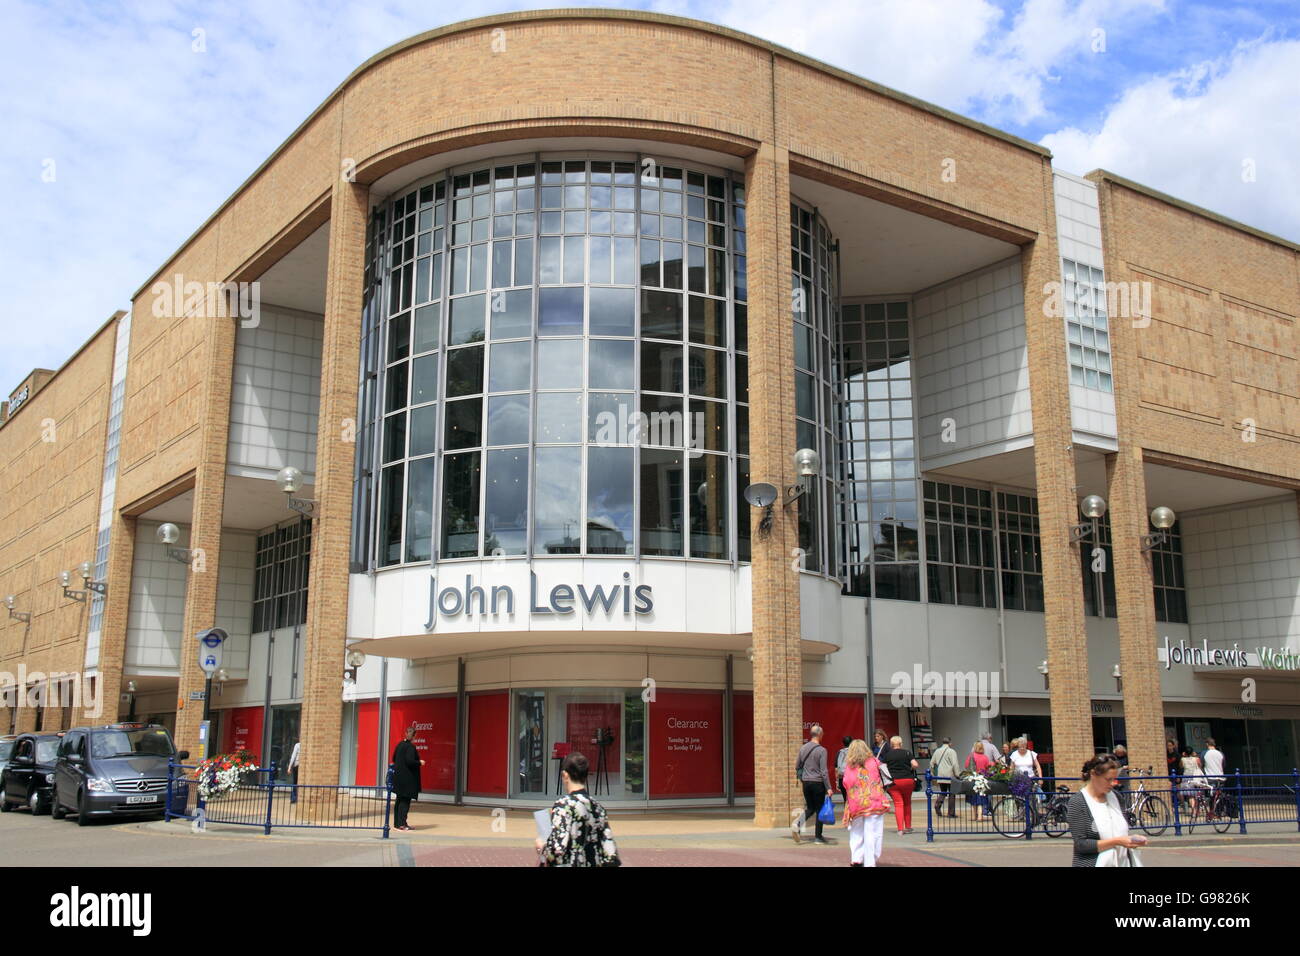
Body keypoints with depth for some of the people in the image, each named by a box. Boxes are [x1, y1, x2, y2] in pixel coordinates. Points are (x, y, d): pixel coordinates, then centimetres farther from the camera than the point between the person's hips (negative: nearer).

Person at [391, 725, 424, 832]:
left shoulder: (400, 745, 9)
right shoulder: (411, 746, -16)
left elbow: (394, 759, 16)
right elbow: (410, 761, -24)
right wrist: (420, 762, -8)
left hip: (398, 776, 9)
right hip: (407, 778, -9)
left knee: (399, 799, 16)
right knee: (405, 800, -4)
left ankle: (397, 822, 22)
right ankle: (401, 824, -5)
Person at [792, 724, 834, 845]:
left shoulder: (803, 748, 5)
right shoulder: (821, 750, -12)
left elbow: (797, 766, 13)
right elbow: (824, 771, -15)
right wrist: (828, 787, -12)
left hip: (806, 782, 5)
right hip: (818, 783, -5)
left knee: (810, 808, 16)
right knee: (820, 809, 6)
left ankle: (797, 824, -8)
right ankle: (818, 837, 10)